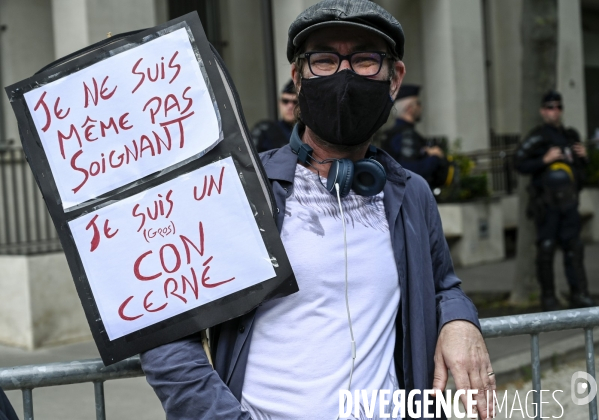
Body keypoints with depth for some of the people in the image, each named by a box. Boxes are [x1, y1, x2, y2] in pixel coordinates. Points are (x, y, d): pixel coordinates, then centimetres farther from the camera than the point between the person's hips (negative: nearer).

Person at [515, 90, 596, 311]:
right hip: (546, 202, -5)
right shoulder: (537, 137, -3)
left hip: (568, 201, 5)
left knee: (574, 247, 2)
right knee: (546, 248, -2)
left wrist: (583, 156, 6)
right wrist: (544, 160, -17)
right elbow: (520, 165, -9)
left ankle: (579, 294, 5)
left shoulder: (571, 136, 17)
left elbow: (580, 169, 27)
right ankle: (548, 297, 5)